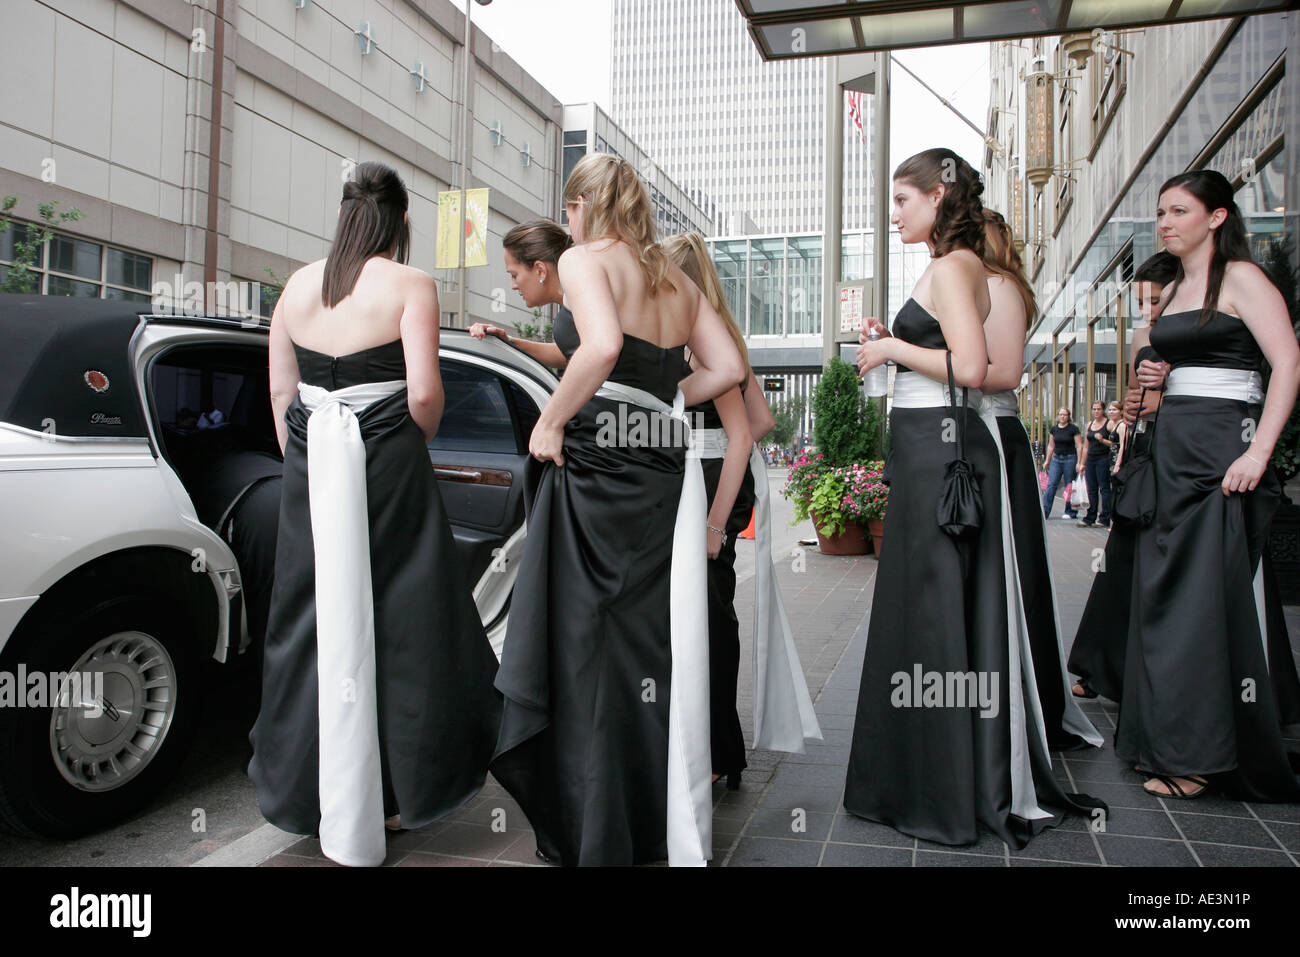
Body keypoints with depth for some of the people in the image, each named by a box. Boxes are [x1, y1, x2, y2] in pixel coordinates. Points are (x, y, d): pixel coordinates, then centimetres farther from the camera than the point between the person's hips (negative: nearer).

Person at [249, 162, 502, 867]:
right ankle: (398, 796, 15)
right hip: (386, 463, -5)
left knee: (314, 622, 12)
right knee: (397, 622, 5)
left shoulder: (298, 285, 10)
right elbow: (423, 393, -13)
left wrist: (303, 460, 17)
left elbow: (281, 390, 9)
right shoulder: (409, 285, -5)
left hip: (309, 465, 5)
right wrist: (419, 445, 5)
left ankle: (309, 795, 25)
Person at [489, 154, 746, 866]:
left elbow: (603, 346, -22)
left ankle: (591, 836, 12)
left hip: (593, 467, -7)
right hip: (663, 469, 7)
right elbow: (728, 367, 12)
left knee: (585, 647, 2)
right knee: (648, 646, 14)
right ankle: (656, 826, 25)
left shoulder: (583, 259, -2)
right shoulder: (675, 278, 18)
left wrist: (551, 421, -12)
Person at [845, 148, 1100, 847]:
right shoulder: (955, 266, 20)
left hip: (941, 447, -10)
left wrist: (891, 347, -11)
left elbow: (970, 367, -22)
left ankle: (947, 796, 9)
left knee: (933, 611, -3)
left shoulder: (952, 265, -10)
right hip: (930, 448, 10)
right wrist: (892, 345, 13)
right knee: (920, 604, 13)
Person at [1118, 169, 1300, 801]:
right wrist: (1157, 375, 7)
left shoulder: (1240, 278, -6)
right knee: (1165, 590, 9)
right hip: (1172, 445, 8)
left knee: (1212, 594, -7)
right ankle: (1170, 736, 20)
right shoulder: (1175, 289, 18)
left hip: (1224, 446, -8)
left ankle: (1204, 754, 1)